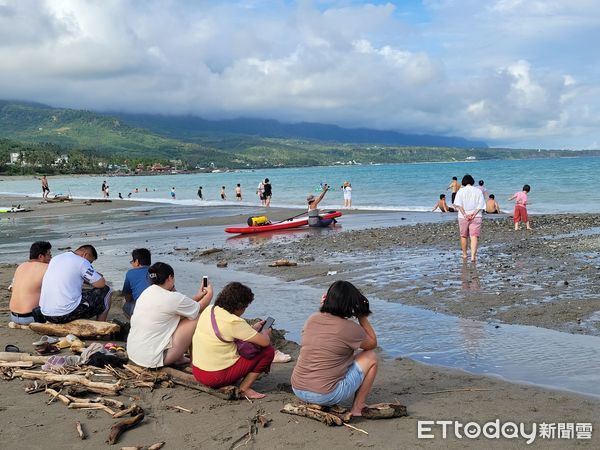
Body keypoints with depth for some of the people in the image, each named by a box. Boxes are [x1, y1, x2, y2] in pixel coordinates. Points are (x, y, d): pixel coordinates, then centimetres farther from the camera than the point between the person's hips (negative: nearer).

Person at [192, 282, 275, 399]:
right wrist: (266, 333, 7)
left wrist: (252, 328, 20)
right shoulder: (234, 322, -21)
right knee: (268, 351, -4)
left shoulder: (209, 310, 2)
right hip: (217, 377, -8)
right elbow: (265, 342, -16)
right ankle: (245, 388, 1)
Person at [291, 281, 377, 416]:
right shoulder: (350, 328, -13)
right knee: (371, 357, 9)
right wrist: (362, 317, 7)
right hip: (326, 395, -7)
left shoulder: (311, 319, 2)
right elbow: (373, 343, 6)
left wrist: (322, 308, 19)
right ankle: (358, 408, 13)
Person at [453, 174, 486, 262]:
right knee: (474, 236, -5)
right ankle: (473, 256, -19)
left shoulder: (461, 191, 0)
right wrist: (474, 213, -8)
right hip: (476, 217, 0)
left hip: (463, 217, 0)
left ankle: (464, 255, 26)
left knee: (464, 236, 15)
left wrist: (464, 214, -10)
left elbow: (458, 204, -10)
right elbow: (481, 205, -3)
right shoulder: (478, 191, 4)